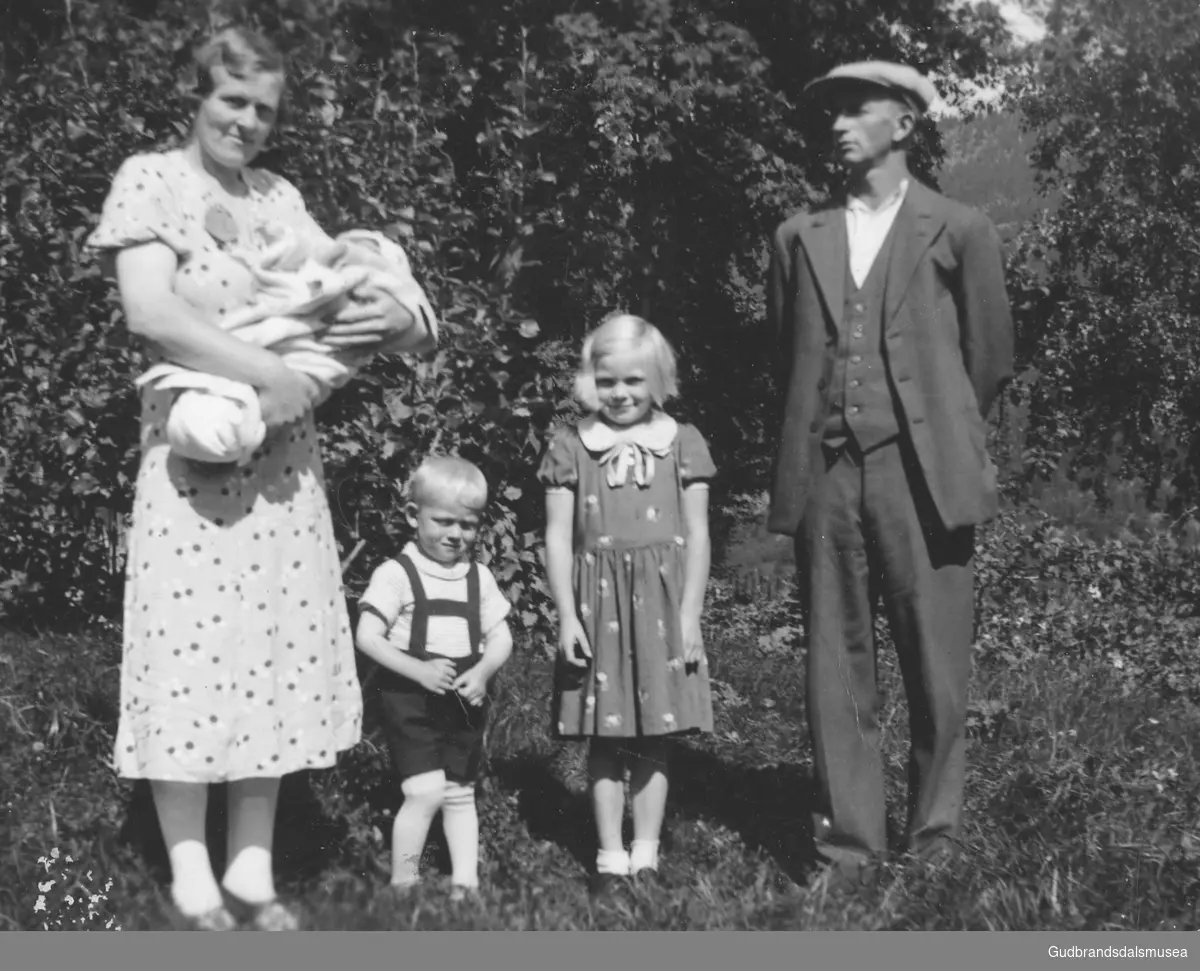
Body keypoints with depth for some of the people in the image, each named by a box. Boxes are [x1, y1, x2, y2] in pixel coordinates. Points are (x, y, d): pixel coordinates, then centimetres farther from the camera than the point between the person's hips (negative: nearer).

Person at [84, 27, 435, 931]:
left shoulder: (283, 199, 12)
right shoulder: (152, 180, -3)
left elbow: (346, 306, 13)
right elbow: (149, 312, -17)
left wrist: (395, 323, -10)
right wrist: (271, 374, -19)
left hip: (285, 465, 5)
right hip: (192, 462, -5)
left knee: (278, 658, 7)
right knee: (192, 660, -1)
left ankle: (254, 870, 20)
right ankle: (192, 881, 14)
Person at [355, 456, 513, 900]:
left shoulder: (479, 577, 7)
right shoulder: (395, 573, -9)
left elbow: (501, 638, 8)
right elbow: (367, 637, -14)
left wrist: (483, 671, -13)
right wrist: (420, 671, -24)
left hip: (465, 701, 5)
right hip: (410, 699, -5)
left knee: (460, 793, 12)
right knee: (425, 792, -12)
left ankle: (466, 882, 19)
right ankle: (402, 881, 5)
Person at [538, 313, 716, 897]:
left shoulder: (682, 444, 3)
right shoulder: (570, 448, 3)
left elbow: (697, 536, 3)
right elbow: (557, 537, 2)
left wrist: (690, 615, -2)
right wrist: (566, 615, -5)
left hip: (660, 606, 0)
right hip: (597, 607, 0)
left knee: (652, 740, 6)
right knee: (604, 741, 4)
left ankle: (646, 857, 16)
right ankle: (610, 859, 14)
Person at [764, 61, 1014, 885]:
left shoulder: (958, 231, 4)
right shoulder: (799, 237, 12)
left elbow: (991, 360, 11)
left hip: (922, 474, -2)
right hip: (824, 475, 3)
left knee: (937, 669, 1)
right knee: (836, 669, 4)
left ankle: (934, 841, 16)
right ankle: (849, 847, 13)